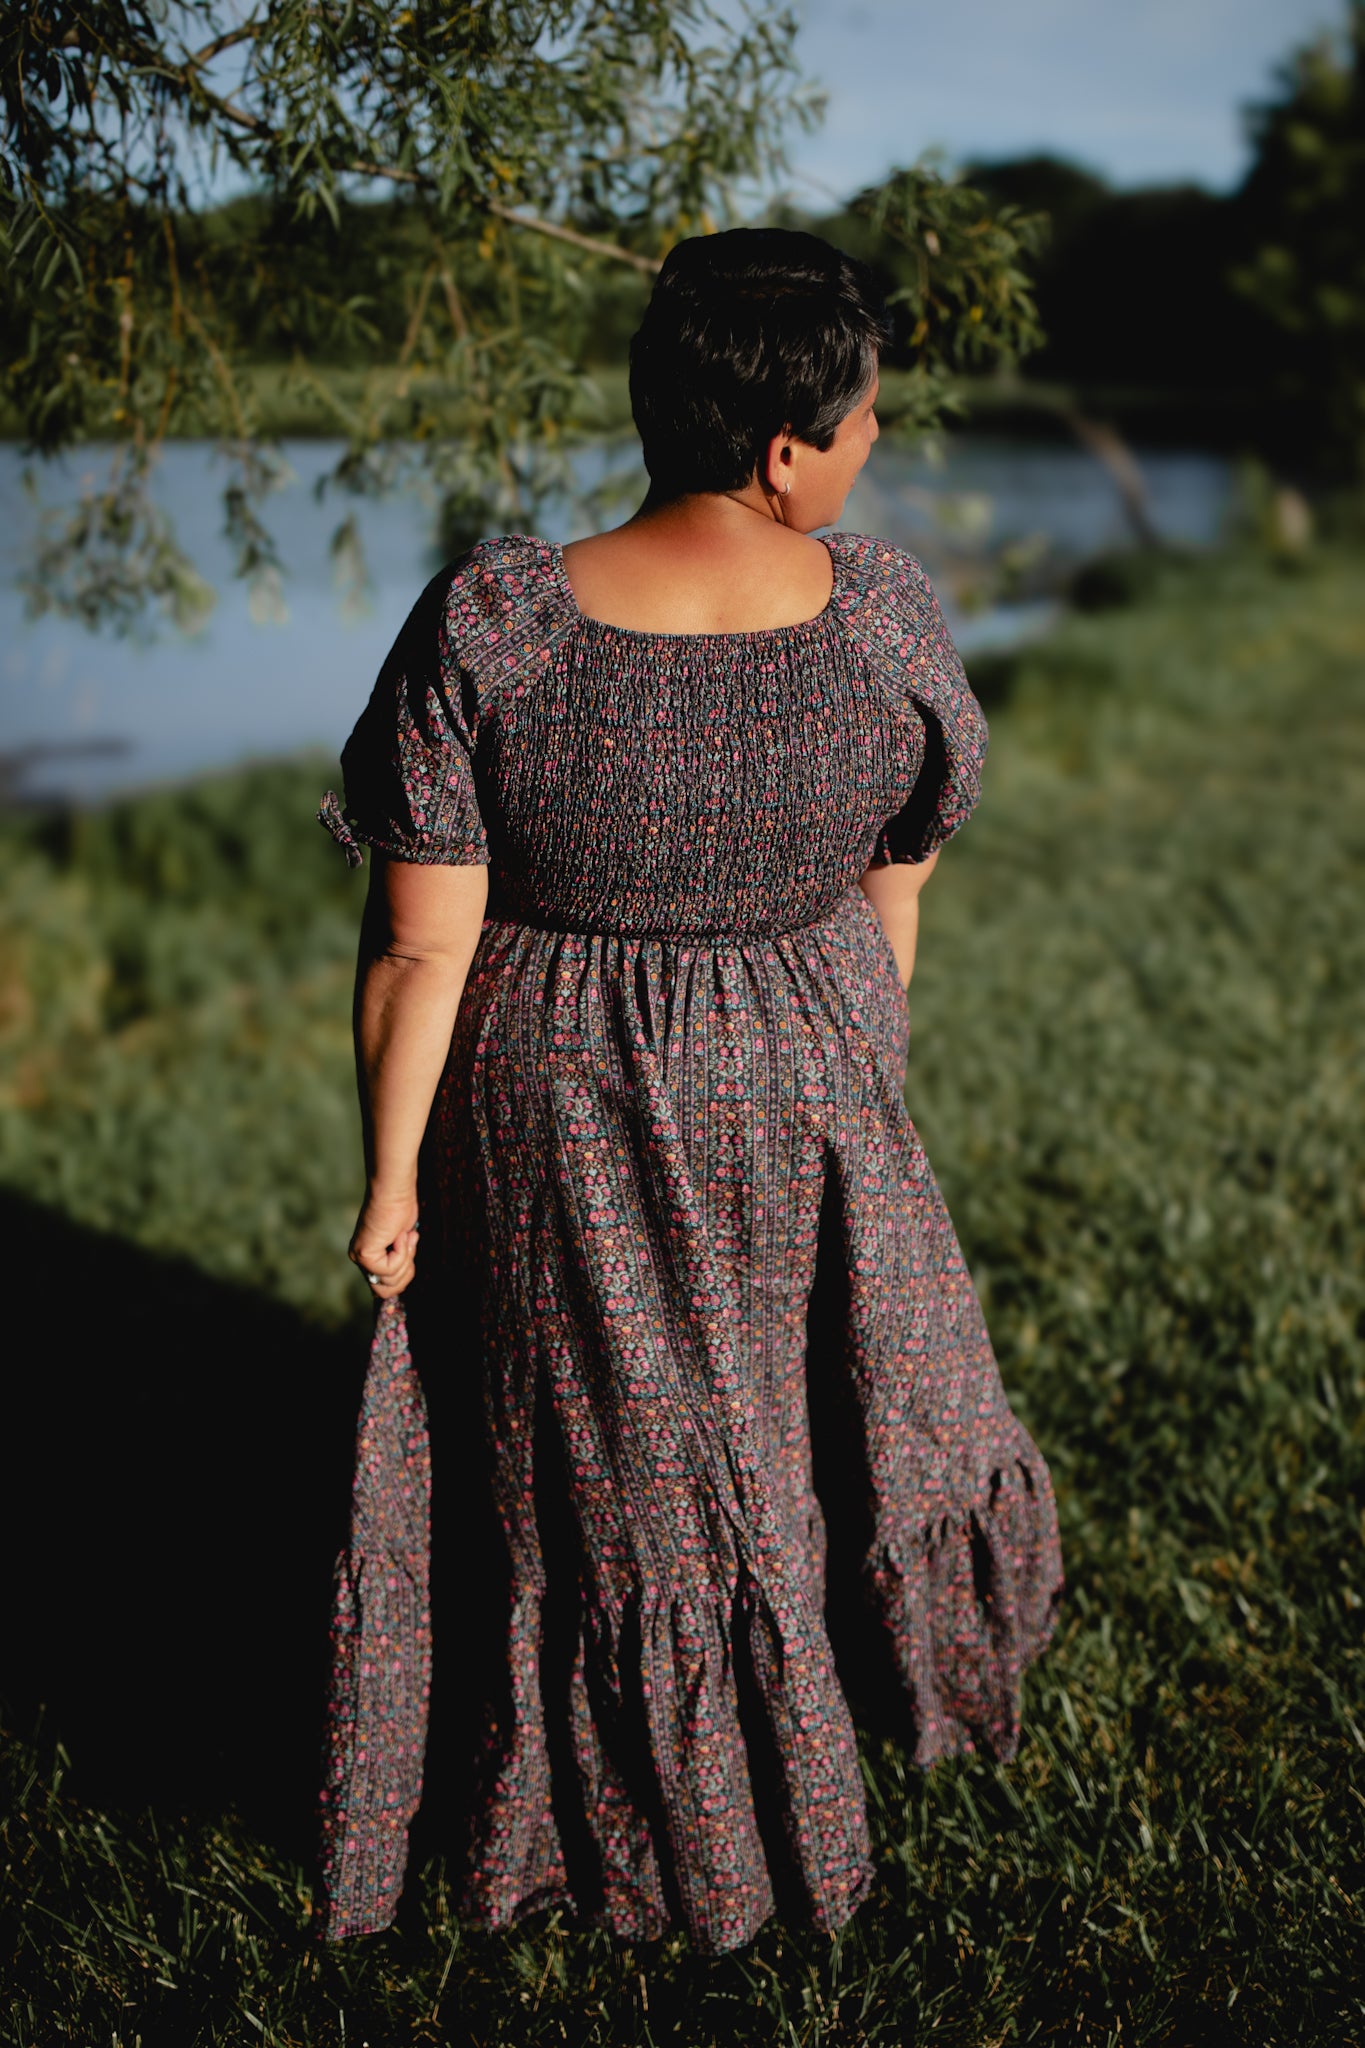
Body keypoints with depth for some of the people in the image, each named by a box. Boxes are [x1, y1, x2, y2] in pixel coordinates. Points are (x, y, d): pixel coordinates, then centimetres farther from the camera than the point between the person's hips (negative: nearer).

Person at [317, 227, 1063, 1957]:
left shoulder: (487, 623, -24)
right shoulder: (887, 614, -18)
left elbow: (421, 945, -20)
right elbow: (897, 893, -4)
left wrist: (391, 1174, -6)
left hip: (556, 1123, 0)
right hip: (811, 1100, 1)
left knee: (606, 1457, 21)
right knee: (872, 1372, 28)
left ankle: (649, 1833, 43)